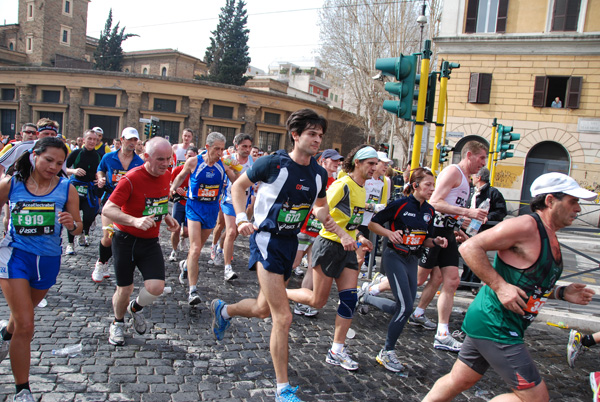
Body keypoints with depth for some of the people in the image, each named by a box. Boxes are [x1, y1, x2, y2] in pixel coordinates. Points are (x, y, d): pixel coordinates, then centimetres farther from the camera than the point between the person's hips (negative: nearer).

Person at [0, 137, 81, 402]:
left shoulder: (66, 189, -8)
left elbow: (78, 229, -4)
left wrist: (71, 224, -25)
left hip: (49, 260, 3)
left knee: (23, 316, 27)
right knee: (25, 325, -10)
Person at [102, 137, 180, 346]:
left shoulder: (165, 176, 1)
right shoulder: (131, 178, -19)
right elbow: (107, 209, -26)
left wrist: (167, 217, 1)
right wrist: (135, 221, -41)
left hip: (150, 242, 4)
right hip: (126, 240, -4)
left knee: (156, 287, -10)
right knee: (125, 290, 6)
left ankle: (136, 308, 25)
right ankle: (118, 323, 38)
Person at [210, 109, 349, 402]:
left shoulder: (319, 174, 1)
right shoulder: (273, 163, -15)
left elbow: (320, 206, 19)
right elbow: (238, 186, -1)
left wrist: (341, 232, 7)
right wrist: (241, 218, -14)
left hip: (290, 242, 7)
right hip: (267, 239, -7)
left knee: (263, 308, 19)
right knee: (283, 317, -10)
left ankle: (223, 311, 52)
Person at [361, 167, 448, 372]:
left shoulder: (429, 211, 6)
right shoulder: (400, 205, -13)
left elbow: (425, 240, 15)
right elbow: (373, 224, -8)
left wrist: (436, 241, -6)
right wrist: (390, 233, -24)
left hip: (411, 259, 7)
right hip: (395, 257, -7)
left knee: (404, 308, 9)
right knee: (405, 308, -11)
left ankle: (366, 295, 31)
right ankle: (387, 352, 6)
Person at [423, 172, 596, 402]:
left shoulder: (550, 238, 14)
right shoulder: (526, 226, -16)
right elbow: (470, 247, -21)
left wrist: (562, 293, 9)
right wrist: (500, 286, -24)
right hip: (494, 325, -10)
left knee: (459, 382, 18)